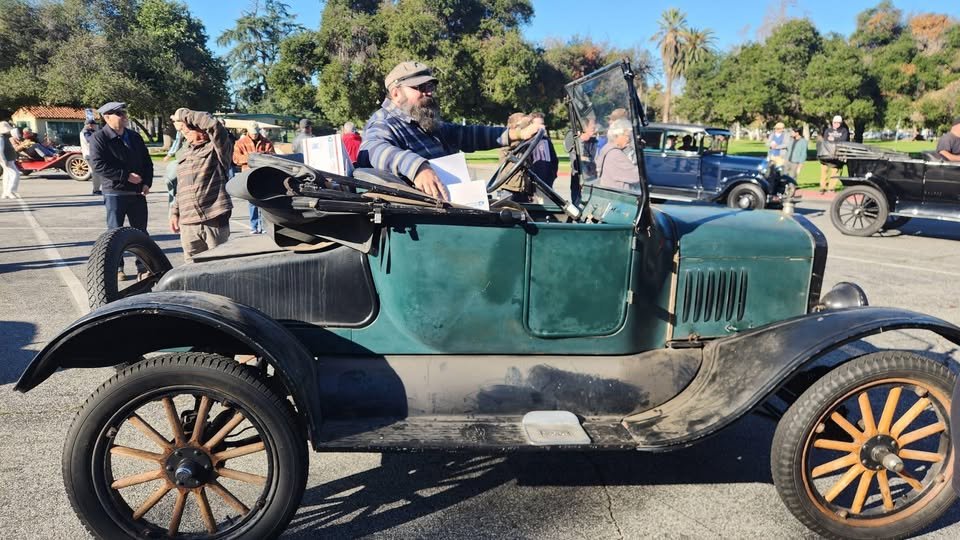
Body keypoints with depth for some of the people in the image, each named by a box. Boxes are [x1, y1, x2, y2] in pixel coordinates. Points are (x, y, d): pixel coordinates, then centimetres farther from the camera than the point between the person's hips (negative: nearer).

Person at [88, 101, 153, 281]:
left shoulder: (134, 137, 12)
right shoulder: (99, 138, -6)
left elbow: (147, 161, 15)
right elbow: (98, 165, -16)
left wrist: (147, 182, -1)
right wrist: (126, 176, -18)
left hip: (138, 192, 5)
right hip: (115, 193, -5)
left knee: (141, 231, 7)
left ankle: (143, 267, 15)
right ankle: (116, 268, 15)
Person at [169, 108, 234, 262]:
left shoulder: (218, 148, -2)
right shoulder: (184, 152, 20)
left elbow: (213, 124, -22)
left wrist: (184, 114, -10)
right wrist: (175, 212, 20)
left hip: (215, 220, -6)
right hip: (188, 223, 6)